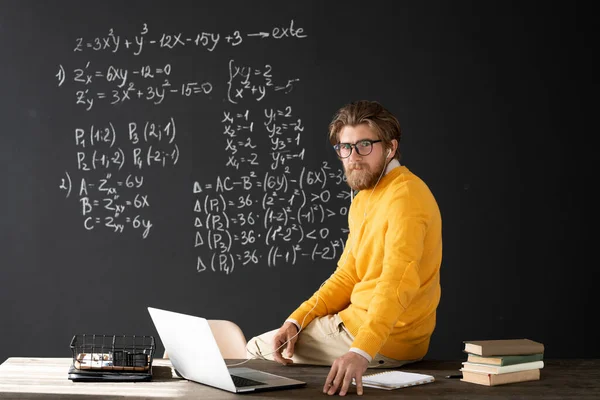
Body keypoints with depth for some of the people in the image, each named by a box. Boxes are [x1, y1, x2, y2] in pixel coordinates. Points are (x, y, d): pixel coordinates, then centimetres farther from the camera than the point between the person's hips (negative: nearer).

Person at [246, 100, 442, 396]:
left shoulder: (404, 195, -21)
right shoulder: (364, 197, 12)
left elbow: (398, 282, -34)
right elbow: (347, 277, 11)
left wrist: (360, 352, -44)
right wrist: (296, 321, -2)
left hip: (388, 338, -9)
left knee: (257, 350, 6)